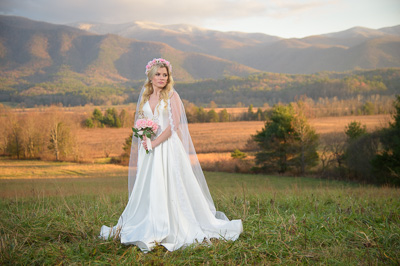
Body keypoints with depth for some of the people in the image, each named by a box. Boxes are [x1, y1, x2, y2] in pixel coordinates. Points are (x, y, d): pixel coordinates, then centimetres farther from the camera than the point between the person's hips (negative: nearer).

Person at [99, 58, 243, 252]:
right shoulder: (145, 98, 14)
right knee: (147, 190, 3)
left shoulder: (172, 96, -1)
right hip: (149, 150, 5)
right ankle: (150, 230, 11)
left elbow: (174, 124, -10)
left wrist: (155, 142, -14)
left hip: (168, 147, -5)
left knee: (171, 188, -7)